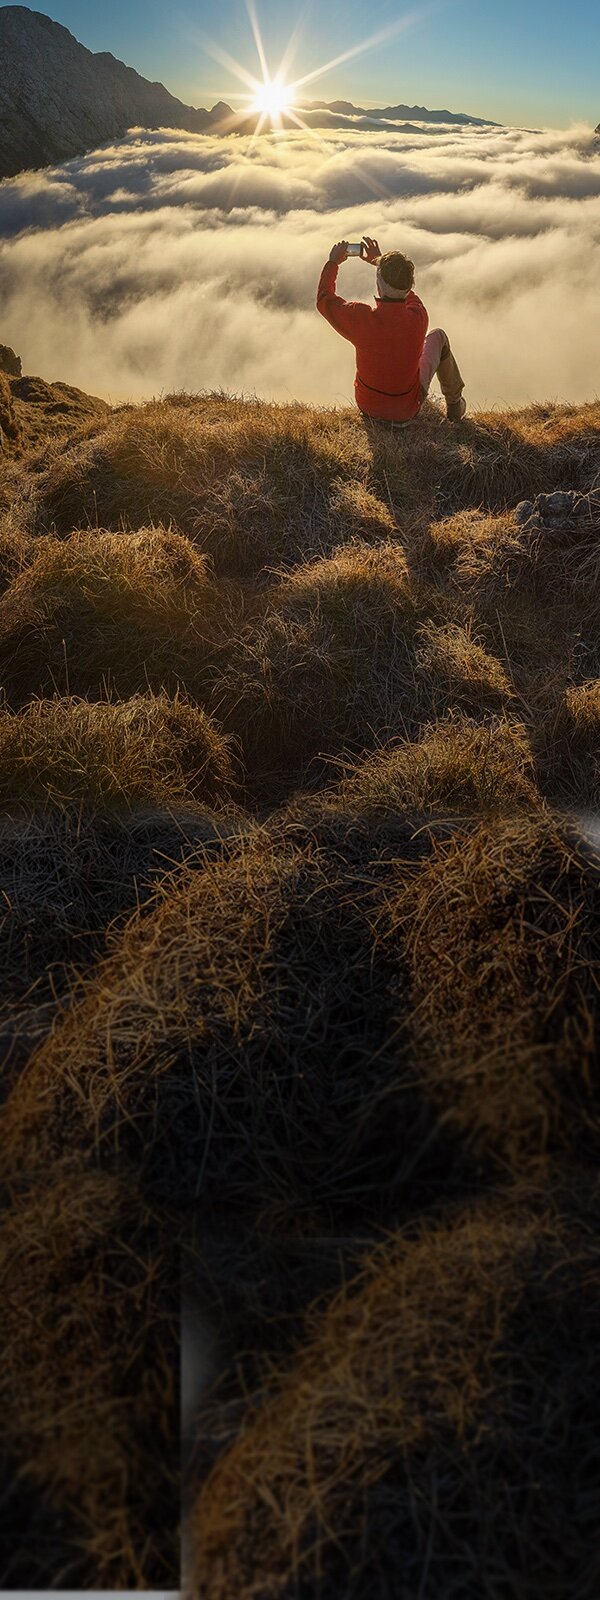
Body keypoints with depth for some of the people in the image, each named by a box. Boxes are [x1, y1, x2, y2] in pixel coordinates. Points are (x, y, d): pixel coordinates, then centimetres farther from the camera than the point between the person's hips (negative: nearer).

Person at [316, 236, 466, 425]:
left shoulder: (361, 317, -28)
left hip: (368, 407, 1)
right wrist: (378, 261, 15)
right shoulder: (418, 317, -23)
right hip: (408, 411, -1)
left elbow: (324, 299, -5)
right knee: (438, 336, 20)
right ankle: (454, 406, 35)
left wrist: (333, 262, 9)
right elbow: (405, 291, 4)